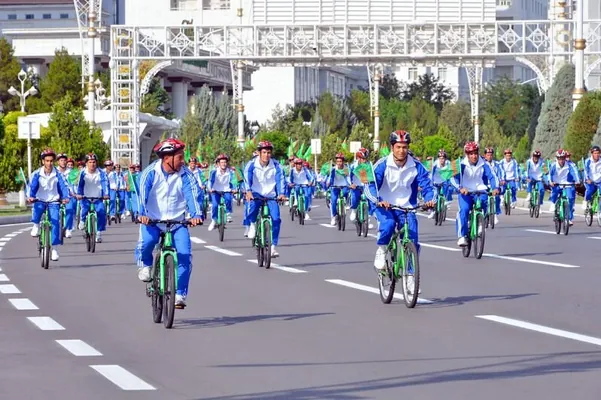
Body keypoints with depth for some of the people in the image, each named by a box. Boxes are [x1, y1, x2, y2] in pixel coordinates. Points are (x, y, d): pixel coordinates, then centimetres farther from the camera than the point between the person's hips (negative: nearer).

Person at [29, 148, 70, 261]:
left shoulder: (57, 174, -4)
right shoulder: (37, 174, -5)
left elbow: (63, 186, -11)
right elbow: (32, 186, -14)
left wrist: (65, 197, -30)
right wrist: (31, 196, -34)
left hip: (53, 202, 1)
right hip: (40, 200, -1)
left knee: (55, 223, -13)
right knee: (37, 210, -34)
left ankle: (54, 249, -6)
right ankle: (36, 225, -2)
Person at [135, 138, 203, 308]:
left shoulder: (185, 175, -5)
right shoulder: (151, 172, -9)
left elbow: (192, 194, -18)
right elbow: (143, 193, -20)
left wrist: (196, 214, -36)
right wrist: (143, 214, -38)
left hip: (177, 222, 2)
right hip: (152, 220, -2)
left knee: (185, 255, -15)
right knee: (147, 241, -31)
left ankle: (180, 294, 0)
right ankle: (144, 264, 4)